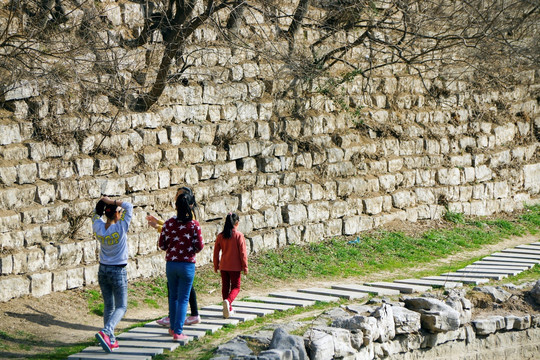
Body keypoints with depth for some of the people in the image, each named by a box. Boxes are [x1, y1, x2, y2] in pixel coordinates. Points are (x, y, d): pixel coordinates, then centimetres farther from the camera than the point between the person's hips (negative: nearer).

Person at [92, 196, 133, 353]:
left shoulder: (99, 228, -4)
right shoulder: (120, 228, -17)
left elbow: (95, 214, 17)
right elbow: (129, 206, -10)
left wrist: (104, 203, 1)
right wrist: (111, 201, -12)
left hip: (103, 271, 5)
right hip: (118, 272, -5)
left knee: (109, 306, 14)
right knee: (121, 307, 1)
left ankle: (111, 340, 15)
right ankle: (105, 332, -21)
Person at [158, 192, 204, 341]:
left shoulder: (168, 223, -4)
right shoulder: (194, 224, -10)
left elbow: (162, 245, 0)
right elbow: (199, 246, -9)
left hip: (171, 263, 3)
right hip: (187, 265, -3)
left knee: (173, 296, 20)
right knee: (183, 299, 3)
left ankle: (173, 327, 31)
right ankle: (178, 332, -1)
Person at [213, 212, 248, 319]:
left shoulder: (220, 236, 0)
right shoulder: (239, 235, -10)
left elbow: (216, 252, 5)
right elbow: (242, 252, -10)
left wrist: (216, 266, 16)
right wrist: (245, 267, -3)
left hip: (223, 266, 3)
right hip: (235, 266, -3)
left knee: (225, 286, 13)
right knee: (235, 287, 5)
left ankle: (229, 309, 17)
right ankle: (228, 301, -24)